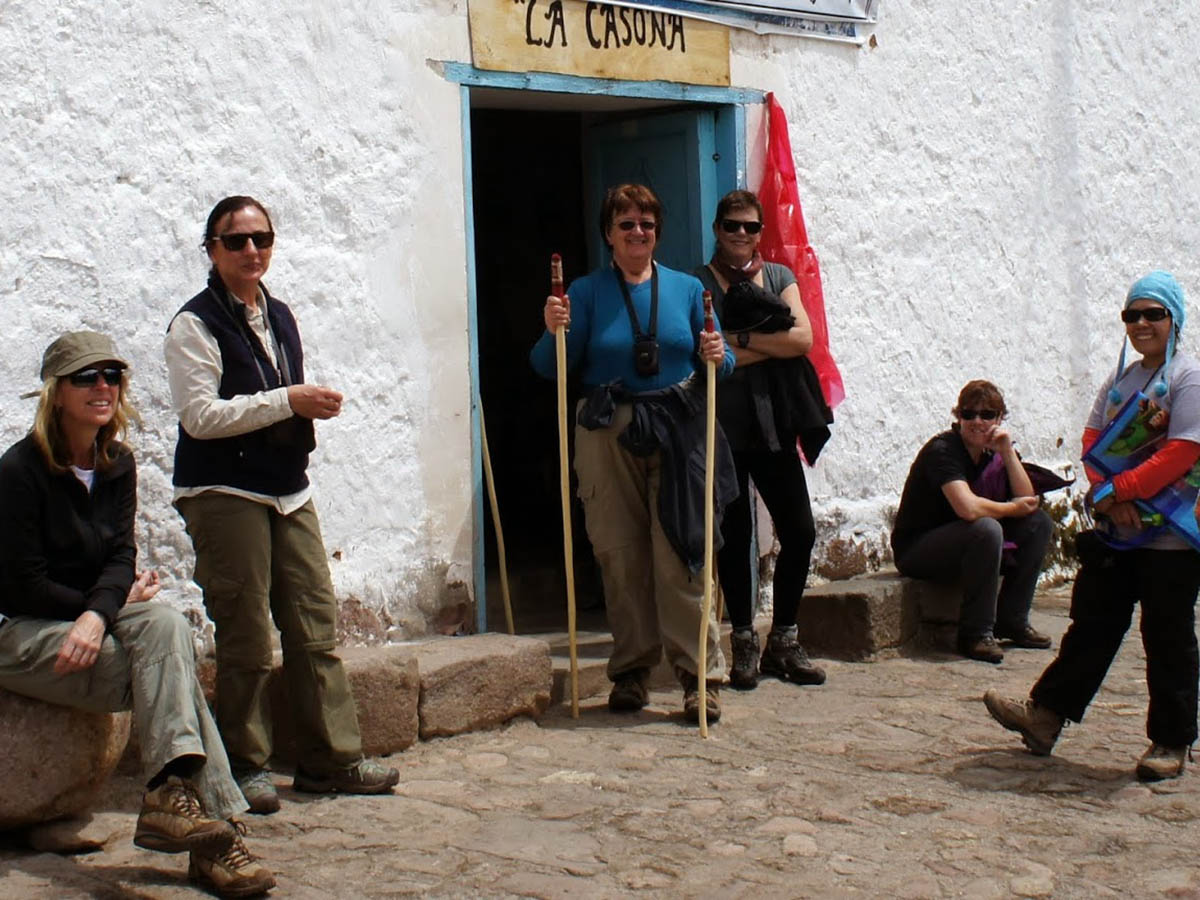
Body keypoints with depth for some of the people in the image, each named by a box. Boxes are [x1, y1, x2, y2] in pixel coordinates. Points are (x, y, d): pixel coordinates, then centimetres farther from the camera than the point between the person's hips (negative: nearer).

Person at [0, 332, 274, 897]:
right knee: (170, 666, -26)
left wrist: (98, 614, -24)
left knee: (163, 624, -28)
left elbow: (121, 557, -3)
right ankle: (210, 827, -31)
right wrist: (118, 599, -7)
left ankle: (171, 800, -32)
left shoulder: (118, 466, 8)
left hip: (96, 623, 6)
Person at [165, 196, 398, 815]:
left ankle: (331, 759, 11)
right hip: (224, 496, -7)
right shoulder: (196, 324, -6)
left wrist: (313, 406, 5)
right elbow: (199, 415, -15)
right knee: (245, 641, -3)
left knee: (317, 629, 4)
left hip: (289, 492, 7)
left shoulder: (280, 317, 17)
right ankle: (245, 766, 9)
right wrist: (286, 401, -17)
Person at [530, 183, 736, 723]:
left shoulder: (686, 289, 11)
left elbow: (719, 364, 14)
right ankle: (630, 671, 14)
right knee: (620, 556, 2)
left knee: (679, 556, -6)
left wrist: (718, 356, -9)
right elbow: (552, 368, 0)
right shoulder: (587, 292, 7)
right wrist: (554, 333, -19)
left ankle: (701, 674, -1)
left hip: (676, 434, 0)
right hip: (608, 435, 0)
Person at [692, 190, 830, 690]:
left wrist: (741, 340, -10)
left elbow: (803, 338, -4)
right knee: (734, 537, 3)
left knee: (800, 532, 0)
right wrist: (771, 345, -8)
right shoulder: (697, 284, 1)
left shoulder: (779, 277, 12)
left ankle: (783, 642, 13)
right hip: (722, 428, -3)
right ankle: (743, 642, 14)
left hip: (773, 426, 3)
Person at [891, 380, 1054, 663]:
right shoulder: (942, 450, -19)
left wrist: (1008, 453, -13)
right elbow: (968, 508, -33)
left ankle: (1011, 621, 4)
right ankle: (975, 633, -23)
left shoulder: (992, 451, 5)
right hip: (916, 551, -8)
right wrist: (1012, 508, -15)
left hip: (961, 543, 9)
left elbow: (1027, 501, -4)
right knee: (986, 528, -34)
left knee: (1039, 523, 0)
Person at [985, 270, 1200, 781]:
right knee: (1091, 624, 9)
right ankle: (1045, 716, 12)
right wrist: (1107, 496, -11)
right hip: (1116, 531, 6)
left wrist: (1120, 490, -19)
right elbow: (1093, 438, 6)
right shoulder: (1121, 380, 13)